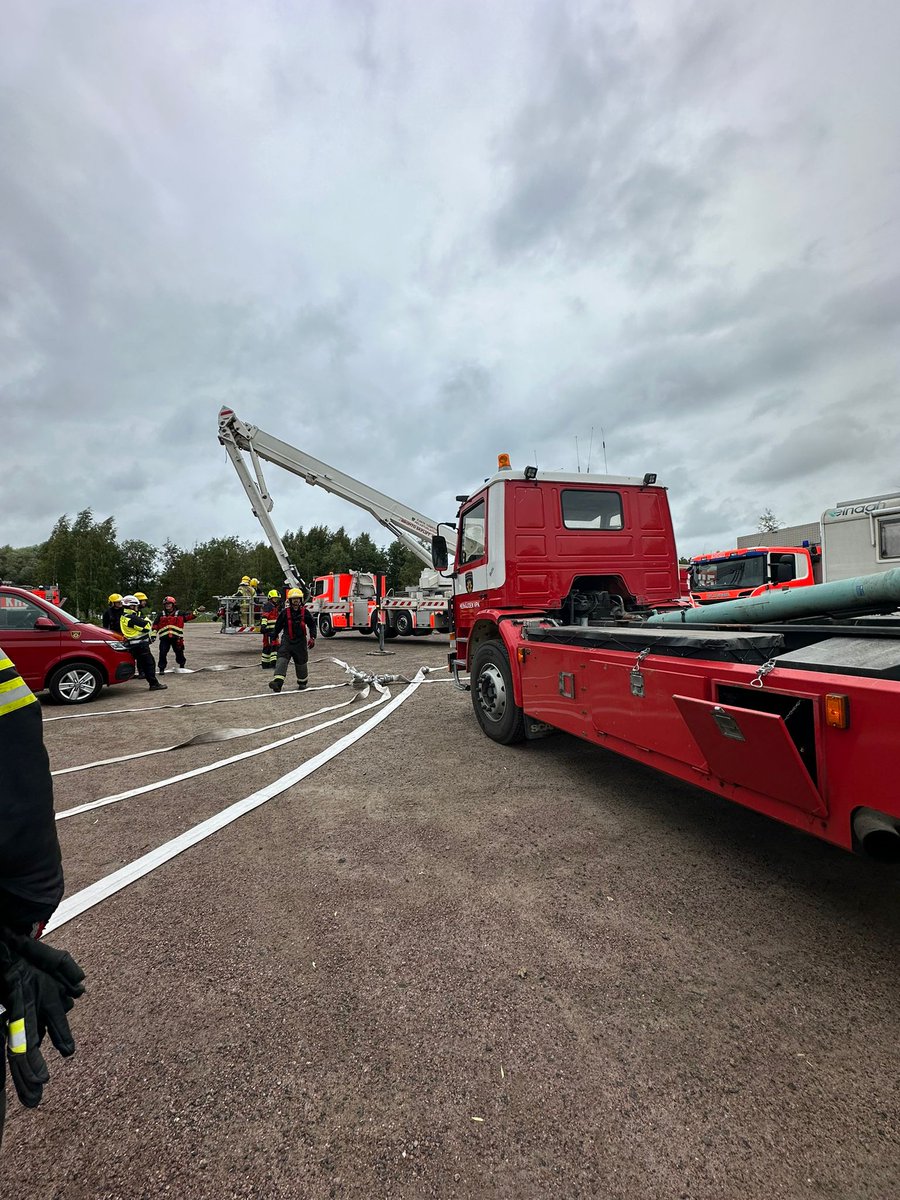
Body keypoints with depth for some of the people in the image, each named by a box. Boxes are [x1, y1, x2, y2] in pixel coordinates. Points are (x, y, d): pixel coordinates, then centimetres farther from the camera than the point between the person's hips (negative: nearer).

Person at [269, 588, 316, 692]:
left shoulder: (305, 612, -1)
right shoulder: (285, 613, -2)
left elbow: (312, 624, 8)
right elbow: (278, 626, 9)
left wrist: (312, 638, -2)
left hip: (300, 641, 1)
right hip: (287, 640, -1)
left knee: (301, 662, 11)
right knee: (282, 659, -17)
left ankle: (302, 682, 32)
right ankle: (278, 682, -27)